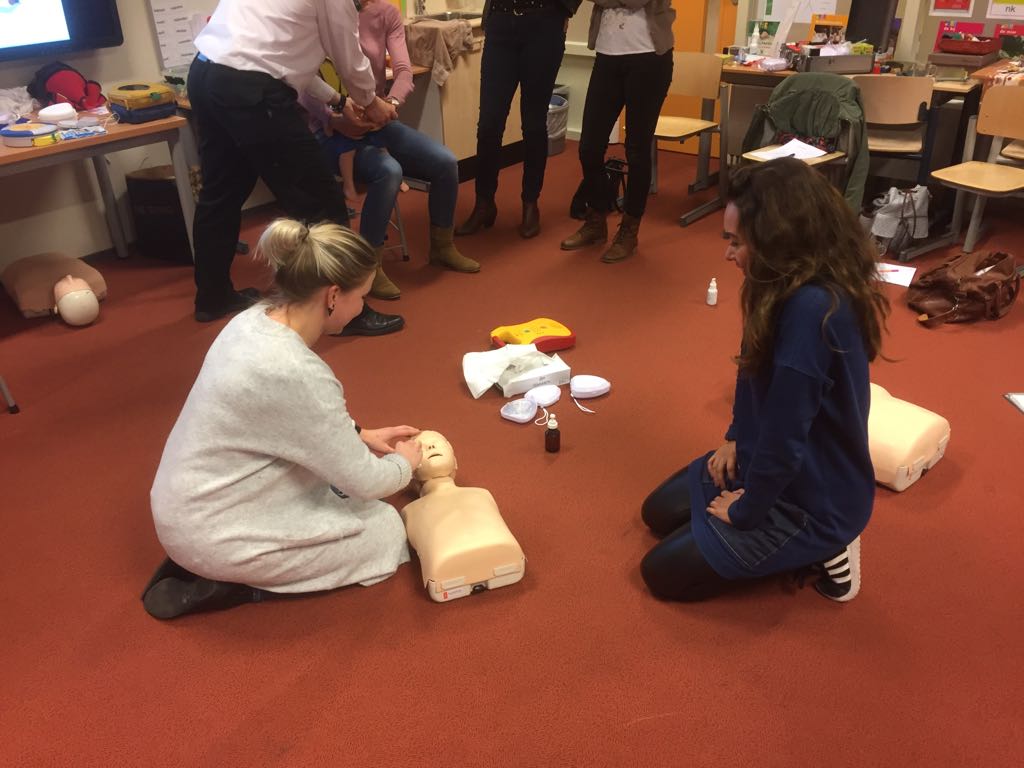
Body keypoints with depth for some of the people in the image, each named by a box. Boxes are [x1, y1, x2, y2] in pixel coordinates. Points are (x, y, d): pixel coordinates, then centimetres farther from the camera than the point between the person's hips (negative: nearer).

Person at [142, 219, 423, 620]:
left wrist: (359, 435, 11)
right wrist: (405, 462, 2)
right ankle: (228, 581, 1)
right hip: (212, 535, -8)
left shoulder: (254, 320, -5)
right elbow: (365, 482, -19)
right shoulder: (297, 373, -31)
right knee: (388, 530, 4)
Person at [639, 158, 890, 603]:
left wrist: (745, 512, -16)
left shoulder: (813, 310, -35)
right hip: (766, 462, 10)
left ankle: (821, 550, 4)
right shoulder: (795, 286, -5)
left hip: (813, 498, -9)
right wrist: (735, 439, 5)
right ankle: (805, 544, 17)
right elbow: (754, 366, 11)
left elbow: (784, 439, -30)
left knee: (663, 572, -1)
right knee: (659, 512, 20)